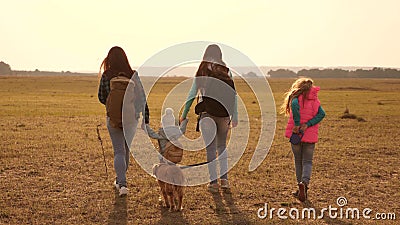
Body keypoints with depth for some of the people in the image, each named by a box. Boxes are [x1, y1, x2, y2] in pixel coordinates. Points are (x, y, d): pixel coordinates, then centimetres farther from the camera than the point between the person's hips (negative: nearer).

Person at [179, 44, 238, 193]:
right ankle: (224, 179, 12)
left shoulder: (201, 72, 2)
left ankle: (213, 181, 3)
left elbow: (192, 94, 2)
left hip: (207, 113, -2)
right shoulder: (226, 72, 6)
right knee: (222, 146, 17)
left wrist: (184, 114, 9)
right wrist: (234, 117, 8)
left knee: (210, 148, 3)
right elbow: (233, 96, 3)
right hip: (224, 114, 2)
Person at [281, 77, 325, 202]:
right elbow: (322, 114, -8)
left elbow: (295, 106, -25)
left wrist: (297, 124, -20)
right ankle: (304, 183, -17)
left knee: (298, 161, 13)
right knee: (307, 162, 7)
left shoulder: (296, 98, -1)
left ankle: (301, 186, 17)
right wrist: (307, 125, -13)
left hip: (296, 134, -1)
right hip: (310, 135, 1)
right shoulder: (315, 100, 8)